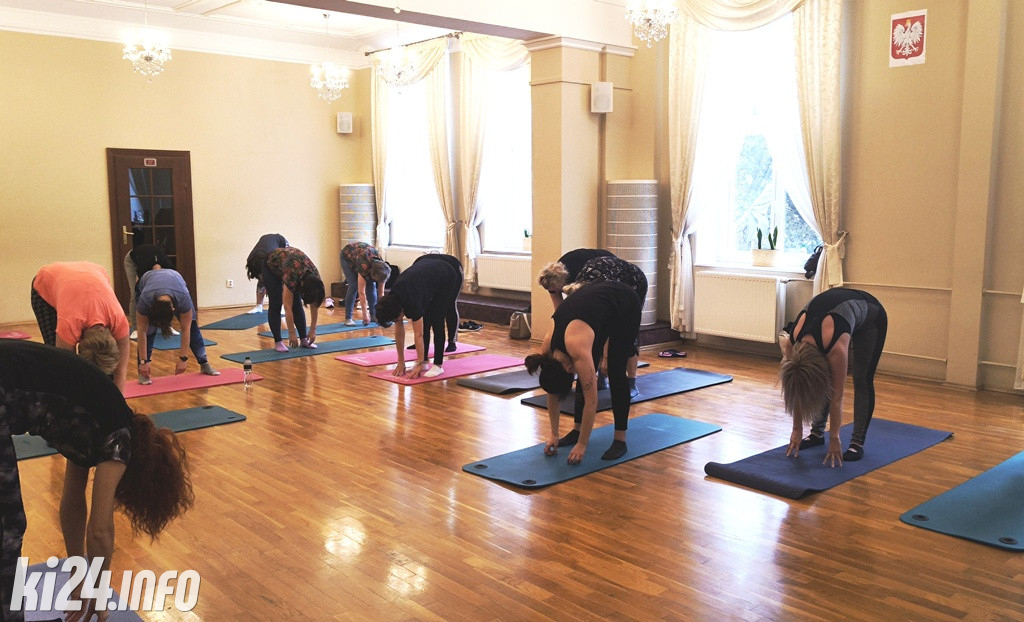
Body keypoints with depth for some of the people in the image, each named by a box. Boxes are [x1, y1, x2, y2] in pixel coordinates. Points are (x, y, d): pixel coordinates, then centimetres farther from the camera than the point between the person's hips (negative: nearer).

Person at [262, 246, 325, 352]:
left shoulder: (315, 278, -27)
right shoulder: (291, 276, -41)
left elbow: (314, 306, -16)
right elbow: (288, 309, -35)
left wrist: (313, 330, -14)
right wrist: (292, 334, -31)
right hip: (271, 265, -4)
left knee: (297, 304, -4)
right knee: (276, 304, -9)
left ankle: (304, 339, 1)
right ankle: (277, 342, -3)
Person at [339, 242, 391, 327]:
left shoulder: (382, 268, -26)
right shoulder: (364, 266, -42)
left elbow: (381, 292, -17)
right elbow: (361, 292, -38)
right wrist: (365, 315, -36)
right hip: (348, 255, -5)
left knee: (371, 286, -8)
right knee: (354, 286, -18)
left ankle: (374, 315, 1)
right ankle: (348, 318, -13)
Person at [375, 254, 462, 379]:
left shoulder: (411, 301, -35)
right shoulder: (393, 298, -15)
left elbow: (418, 335, -30)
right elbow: (399, 331, -6)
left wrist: (419, 366, -26)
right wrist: (401, 362, -4)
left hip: (450, 273, -7)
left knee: (436, 321, -11)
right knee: (424, 321, -2)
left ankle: (438, 365, -4)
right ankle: (424, 362, 6)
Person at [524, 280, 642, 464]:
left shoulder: (577, 348, -36)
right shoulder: (547, 349, -18)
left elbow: (591, 401, -29)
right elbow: (553, 395, -5)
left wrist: (582, 444, -23)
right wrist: (554, 435, -2)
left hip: (625, 305, -6)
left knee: (615, 373, -9)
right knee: (586, 376, -1)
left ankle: (620, 440, -2)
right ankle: (578, 428, 11)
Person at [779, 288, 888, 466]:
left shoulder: (836, 347, -40)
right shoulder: (791, 343, -28)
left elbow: (836, 396, -28)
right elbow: (796, 392, -15)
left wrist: (834, 439, -20)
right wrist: (797, 430, -9)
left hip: (871, 316, -4)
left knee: (862, 381, -6)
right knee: (824, 381, -3)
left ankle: (858, 442, 0)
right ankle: (817, 432, 9)